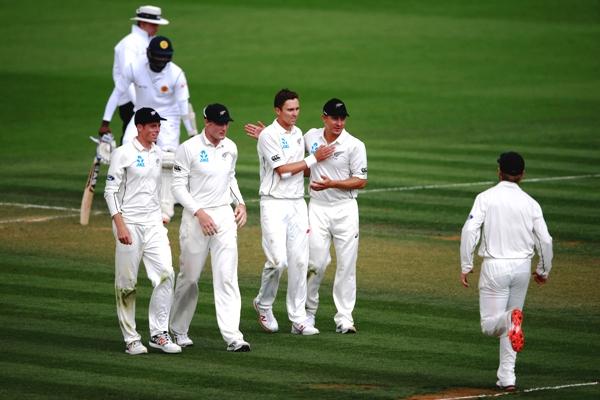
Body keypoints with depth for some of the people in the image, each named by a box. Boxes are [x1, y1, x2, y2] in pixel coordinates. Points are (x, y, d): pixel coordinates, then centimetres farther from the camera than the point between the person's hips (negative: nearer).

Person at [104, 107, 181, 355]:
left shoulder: (158, 154, 12)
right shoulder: (123, 154, -6)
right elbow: (111, 192, -9)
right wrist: (120, 225, -17)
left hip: (154, 223, 5)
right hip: (129, 224, -5)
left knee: (165, 274, -9)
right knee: (127, 283, 0)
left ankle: (159, 334, -4)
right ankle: (131, 339, 7)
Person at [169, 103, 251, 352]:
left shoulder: (230, 148, 8)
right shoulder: (189, 148, -9)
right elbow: (178, 186, -9)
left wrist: (240, 202, 10)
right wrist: (199, 212, -18)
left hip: (225, 215, 4)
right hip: (196, 217, -4)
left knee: (227, 276, -6)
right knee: (189, 276, 7)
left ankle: (232, 336, -13)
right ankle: (179, 330, 25)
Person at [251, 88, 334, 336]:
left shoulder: (298, 134, 14)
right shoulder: (268, 135, -10)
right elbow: (283, 170, -14)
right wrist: (314, 159, -9)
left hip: (298, 204, 7)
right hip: (274, 205, -7)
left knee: (299, 261, 2)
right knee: (278, 260, -14)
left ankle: (299, 318, 5)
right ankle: (264, 304, 11)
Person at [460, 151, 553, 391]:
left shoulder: (486, 198, -4)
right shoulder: (530, 203, 2)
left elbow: (469, 230, -14)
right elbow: (545, 241, 0)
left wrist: (465, 266, -7)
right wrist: (543, 271, 17)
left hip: (495, 267, -3)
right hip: (522, 267, 3)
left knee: (490, 325, 2)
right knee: (508, 327, 16)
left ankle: (510, 319, -31)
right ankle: (507, 377, 11)